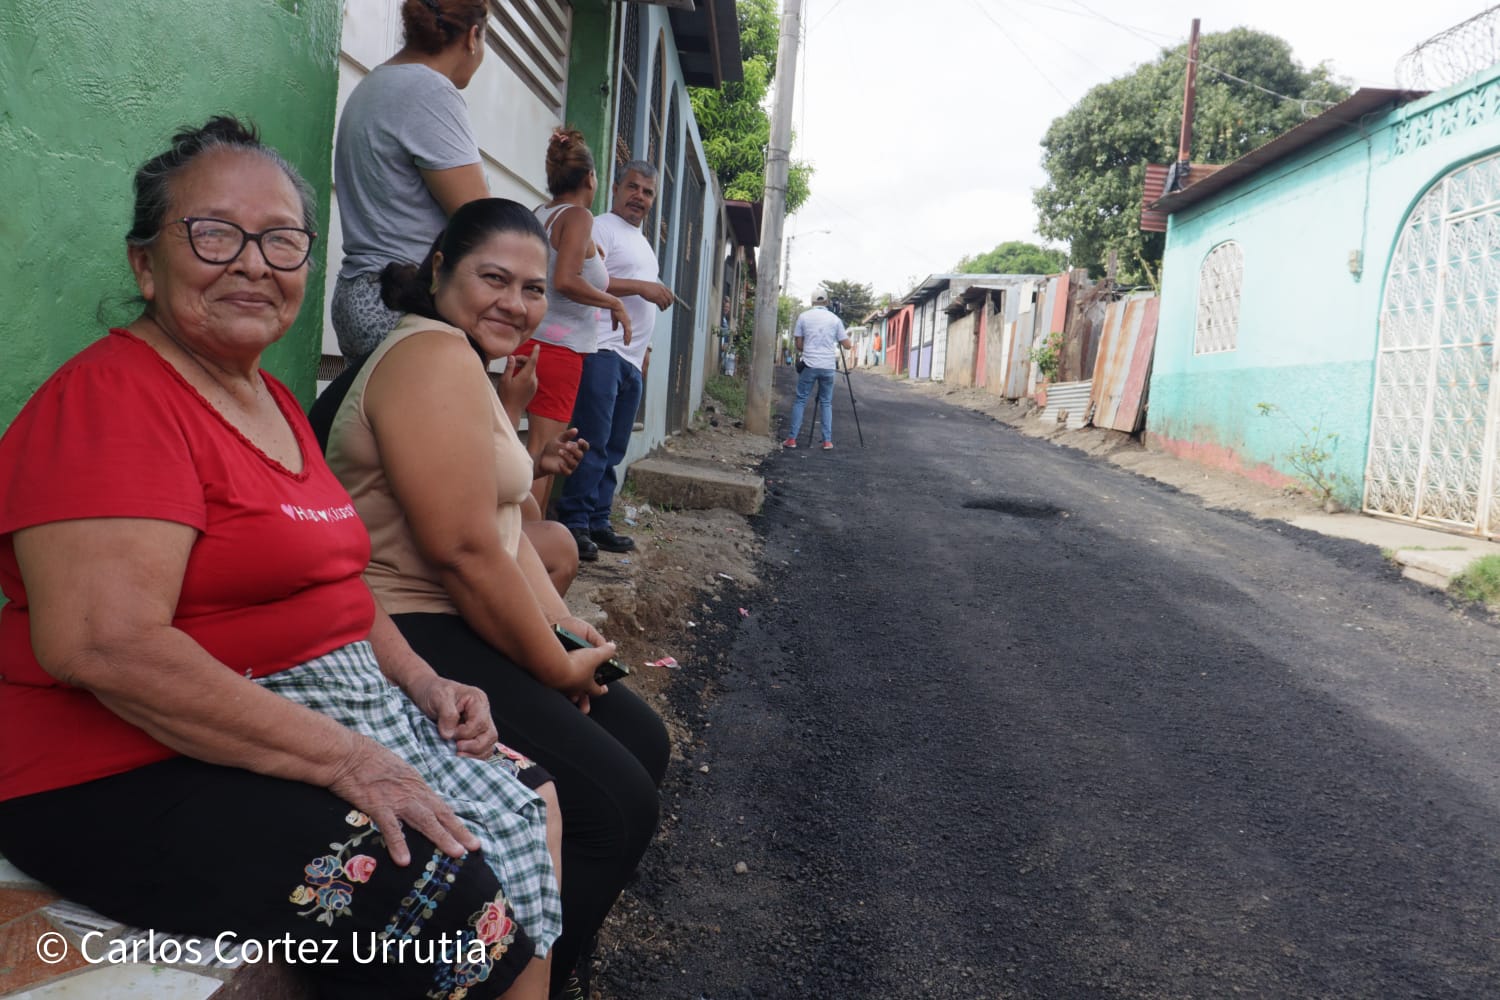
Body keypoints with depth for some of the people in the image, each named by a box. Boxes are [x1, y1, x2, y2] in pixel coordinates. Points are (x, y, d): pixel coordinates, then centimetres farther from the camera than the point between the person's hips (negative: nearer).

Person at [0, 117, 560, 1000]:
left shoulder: (272, 400, 14)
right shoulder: (111, 397, -15)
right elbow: (104, 644, -27)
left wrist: (422, 682, 4)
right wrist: (342, 760, -25)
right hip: (137, 773, -9)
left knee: (535, 811, 3)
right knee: (442, 894, -23)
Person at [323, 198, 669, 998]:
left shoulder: (468, 365, 18)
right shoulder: (433, 355, -16)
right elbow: (463, 549, -24)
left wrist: (562, 623, 1)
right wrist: (558, 667, -13)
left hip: (457, 629, 11)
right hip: (410, 642, -11)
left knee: (642, 742, 14)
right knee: (617, 805, -15)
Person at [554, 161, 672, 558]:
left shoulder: (644, 244, 26)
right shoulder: (601, 228, -1)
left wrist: (644, 353, 22)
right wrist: (641, 287, -16)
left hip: (632, 360, 9)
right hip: (603, 350, -9)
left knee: (613, 449, 8)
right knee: (593, 443, -12)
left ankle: (597, 522, 12)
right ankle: (574, 522, -8)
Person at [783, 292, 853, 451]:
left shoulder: (803, 317, 2)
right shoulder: (835, 319, 3)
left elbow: (799, 344, 6)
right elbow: (846, 345, 5)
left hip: (809, 365, -1)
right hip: (828, 366, 1)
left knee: (800, 400, 5)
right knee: (826, 403, 9)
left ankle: (792, 439, 1)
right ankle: (827, 441, 5)